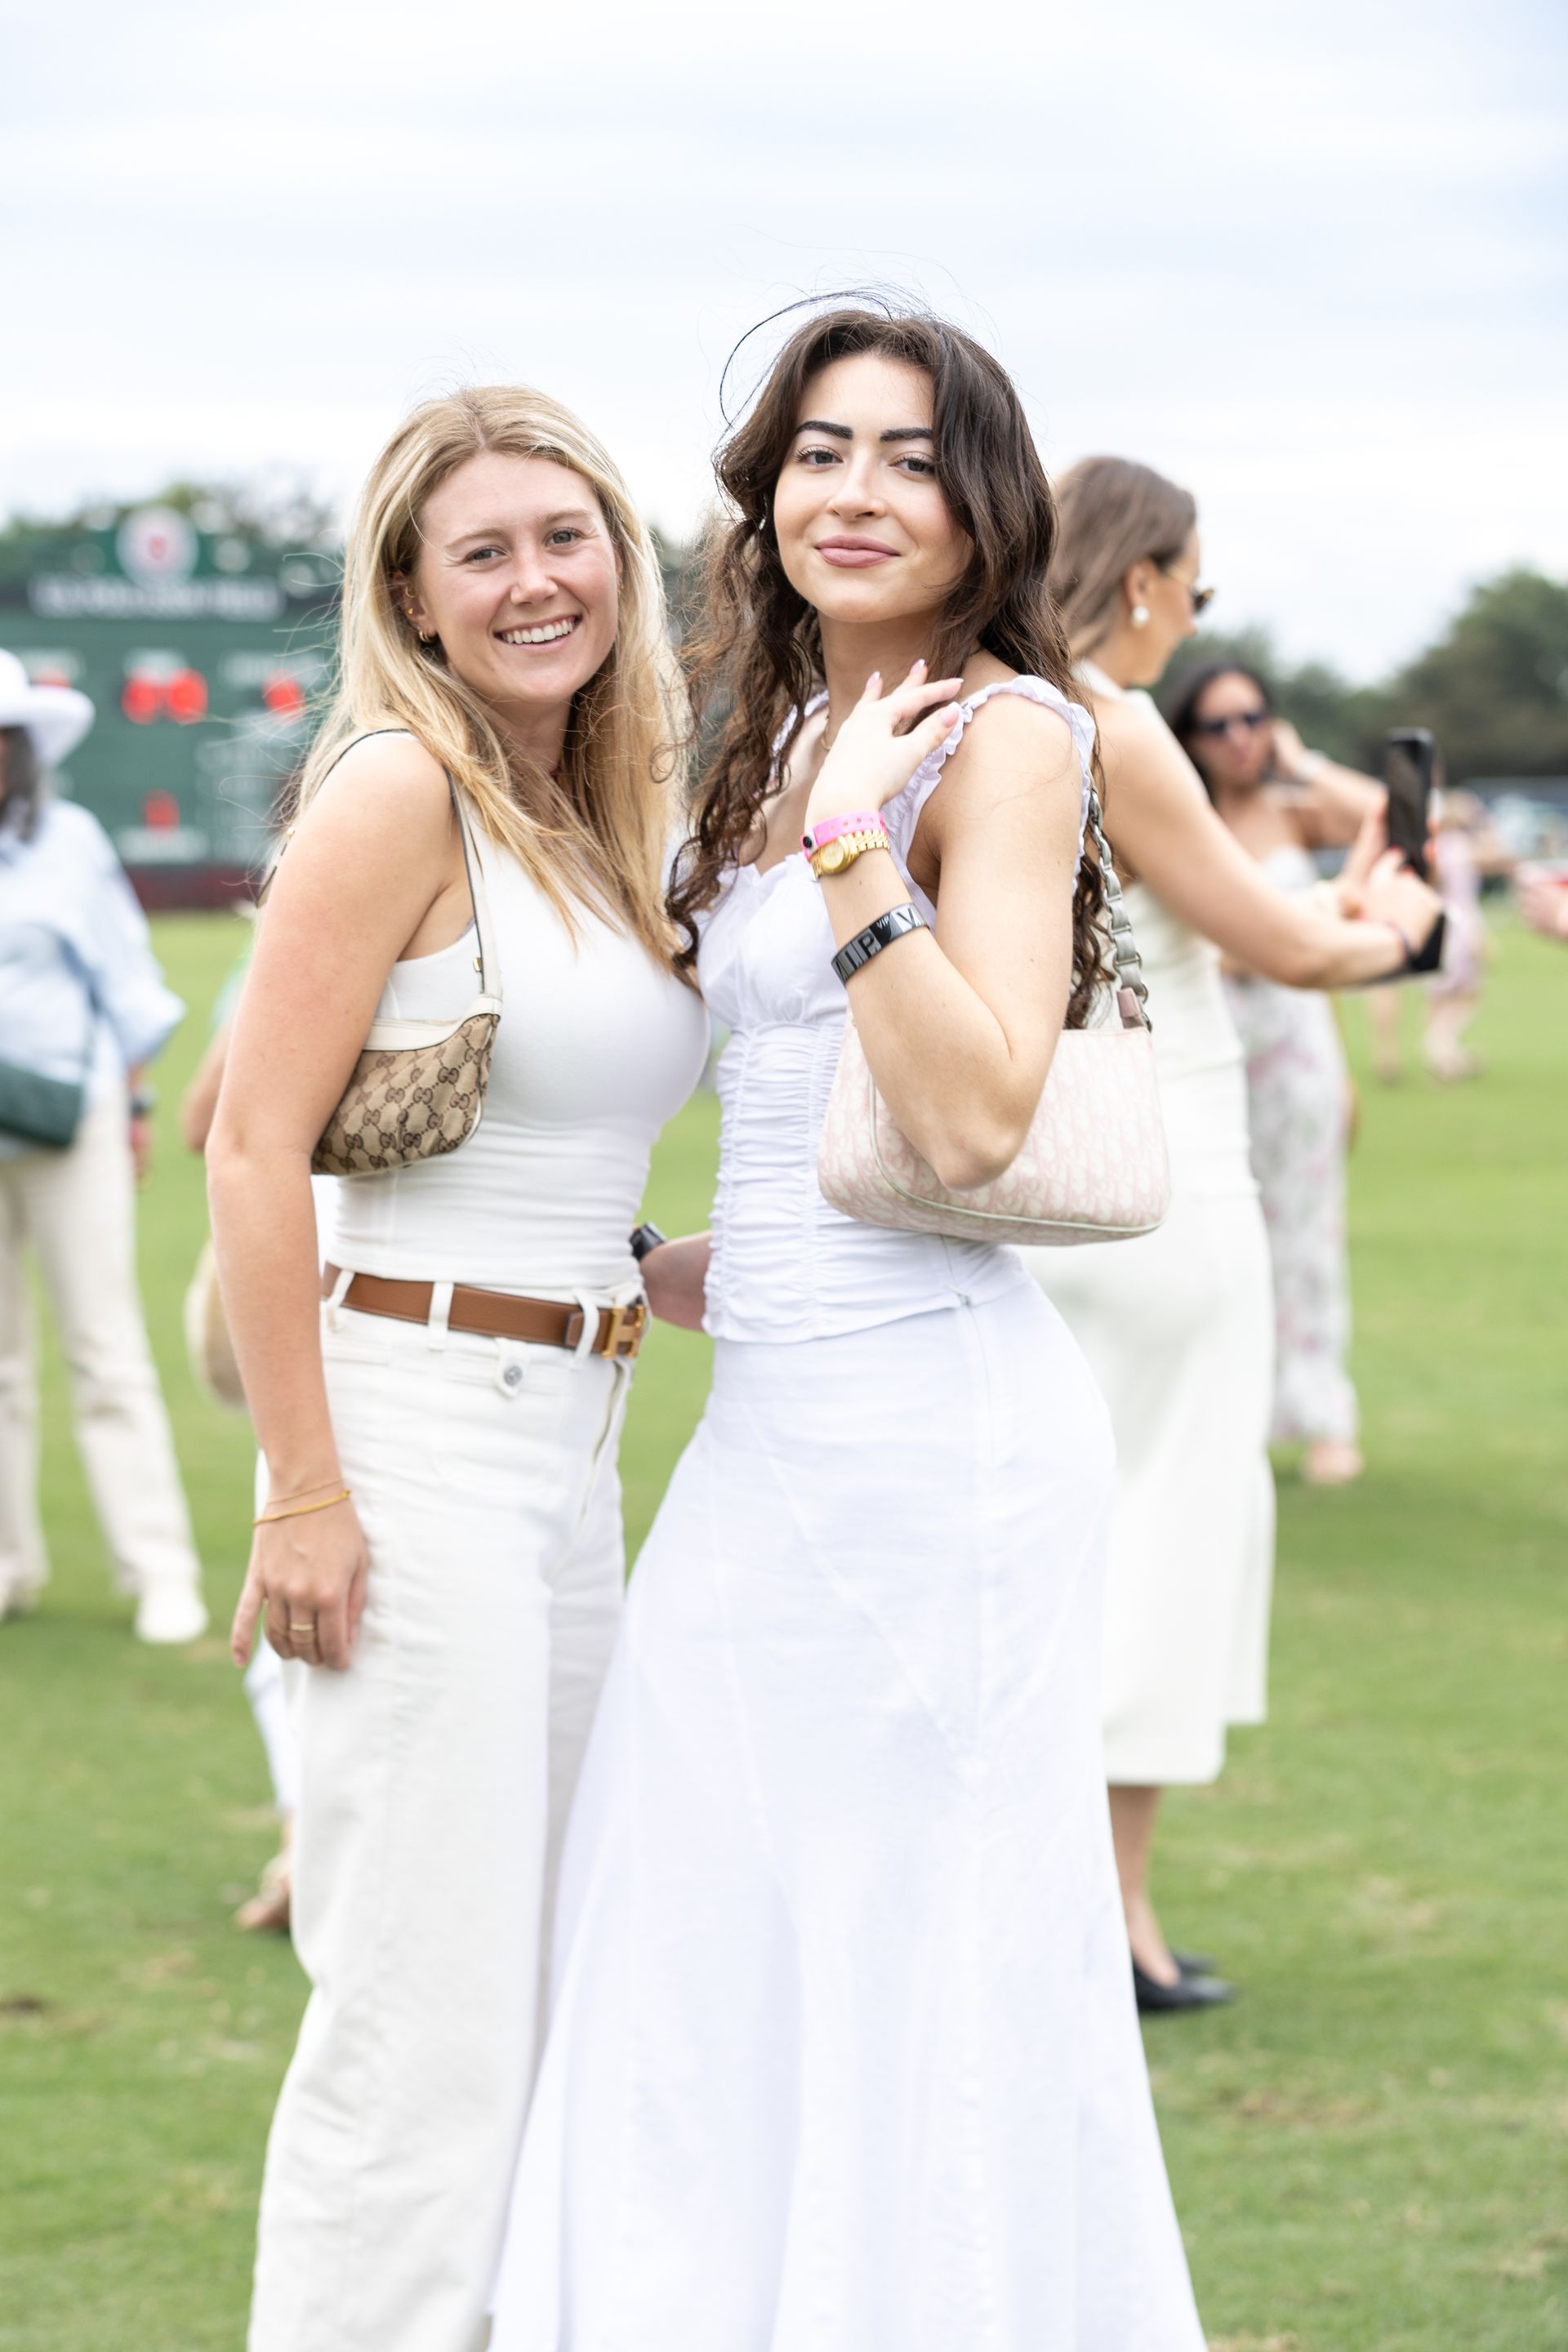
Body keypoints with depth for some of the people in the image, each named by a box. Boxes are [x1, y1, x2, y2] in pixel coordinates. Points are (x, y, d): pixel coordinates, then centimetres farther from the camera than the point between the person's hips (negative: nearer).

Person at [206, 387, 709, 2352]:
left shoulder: (608, 813, 13)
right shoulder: (402, 789, -12)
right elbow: (255, 1145, -16)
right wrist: (304, 1489, -19)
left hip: (570, 1446, 9)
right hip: (419, 1431, -9)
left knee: (547, 1985, 15)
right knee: (425, 2004, -6)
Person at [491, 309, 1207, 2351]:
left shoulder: (1005, 734, -9)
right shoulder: (787, 744, 16)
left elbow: (975, 1120, -20)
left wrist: (853, 844, -20)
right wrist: (649, 1270, 20)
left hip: (932, 1418, -9)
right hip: (780, 1423, 9)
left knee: (914, 1957, 0)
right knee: (714, 1963, 12)